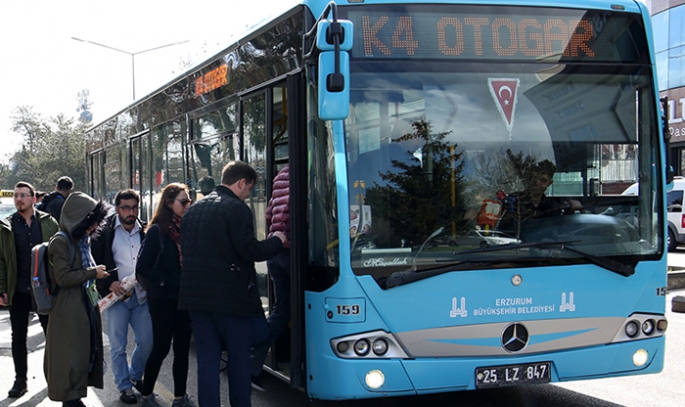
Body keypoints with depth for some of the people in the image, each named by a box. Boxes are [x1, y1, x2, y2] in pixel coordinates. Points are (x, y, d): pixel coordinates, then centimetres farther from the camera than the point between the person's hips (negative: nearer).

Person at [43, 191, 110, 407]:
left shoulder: (81, 240, 13)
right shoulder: (61, 242, -14)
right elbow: (63, 277, -19)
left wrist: (96, 272, 11)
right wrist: (93, 272, -14)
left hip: (86, 306, 9)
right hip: (69, 310, -9)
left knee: (86, 352, 12)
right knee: (70, 357, -4)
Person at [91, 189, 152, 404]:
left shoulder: (144, 231, 7)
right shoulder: (105, 231, -4)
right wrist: (108, 283, -15)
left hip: (141, 296, 3)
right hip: (116, 296, -3)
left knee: (147, 342, 6)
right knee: (118, 345, 2)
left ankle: (135, 375, 31)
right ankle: (124, 386, 15)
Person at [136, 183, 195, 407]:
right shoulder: (157, 231, -8)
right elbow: (143, 267, -12)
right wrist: (169, 282, -14)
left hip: (185, 299, 5)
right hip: (163, 300, -5)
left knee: (183, 349, 9)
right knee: (161, 348, 1)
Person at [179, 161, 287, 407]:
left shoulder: (193, 210, 14)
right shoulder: (237, 209, -11)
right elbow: (250, 250, -18)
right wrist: (276, 241, -2)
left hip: (196, 295, 6)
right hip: (230, 297, -6)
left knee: (207, 360, 7)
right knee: (239, 359, 6)